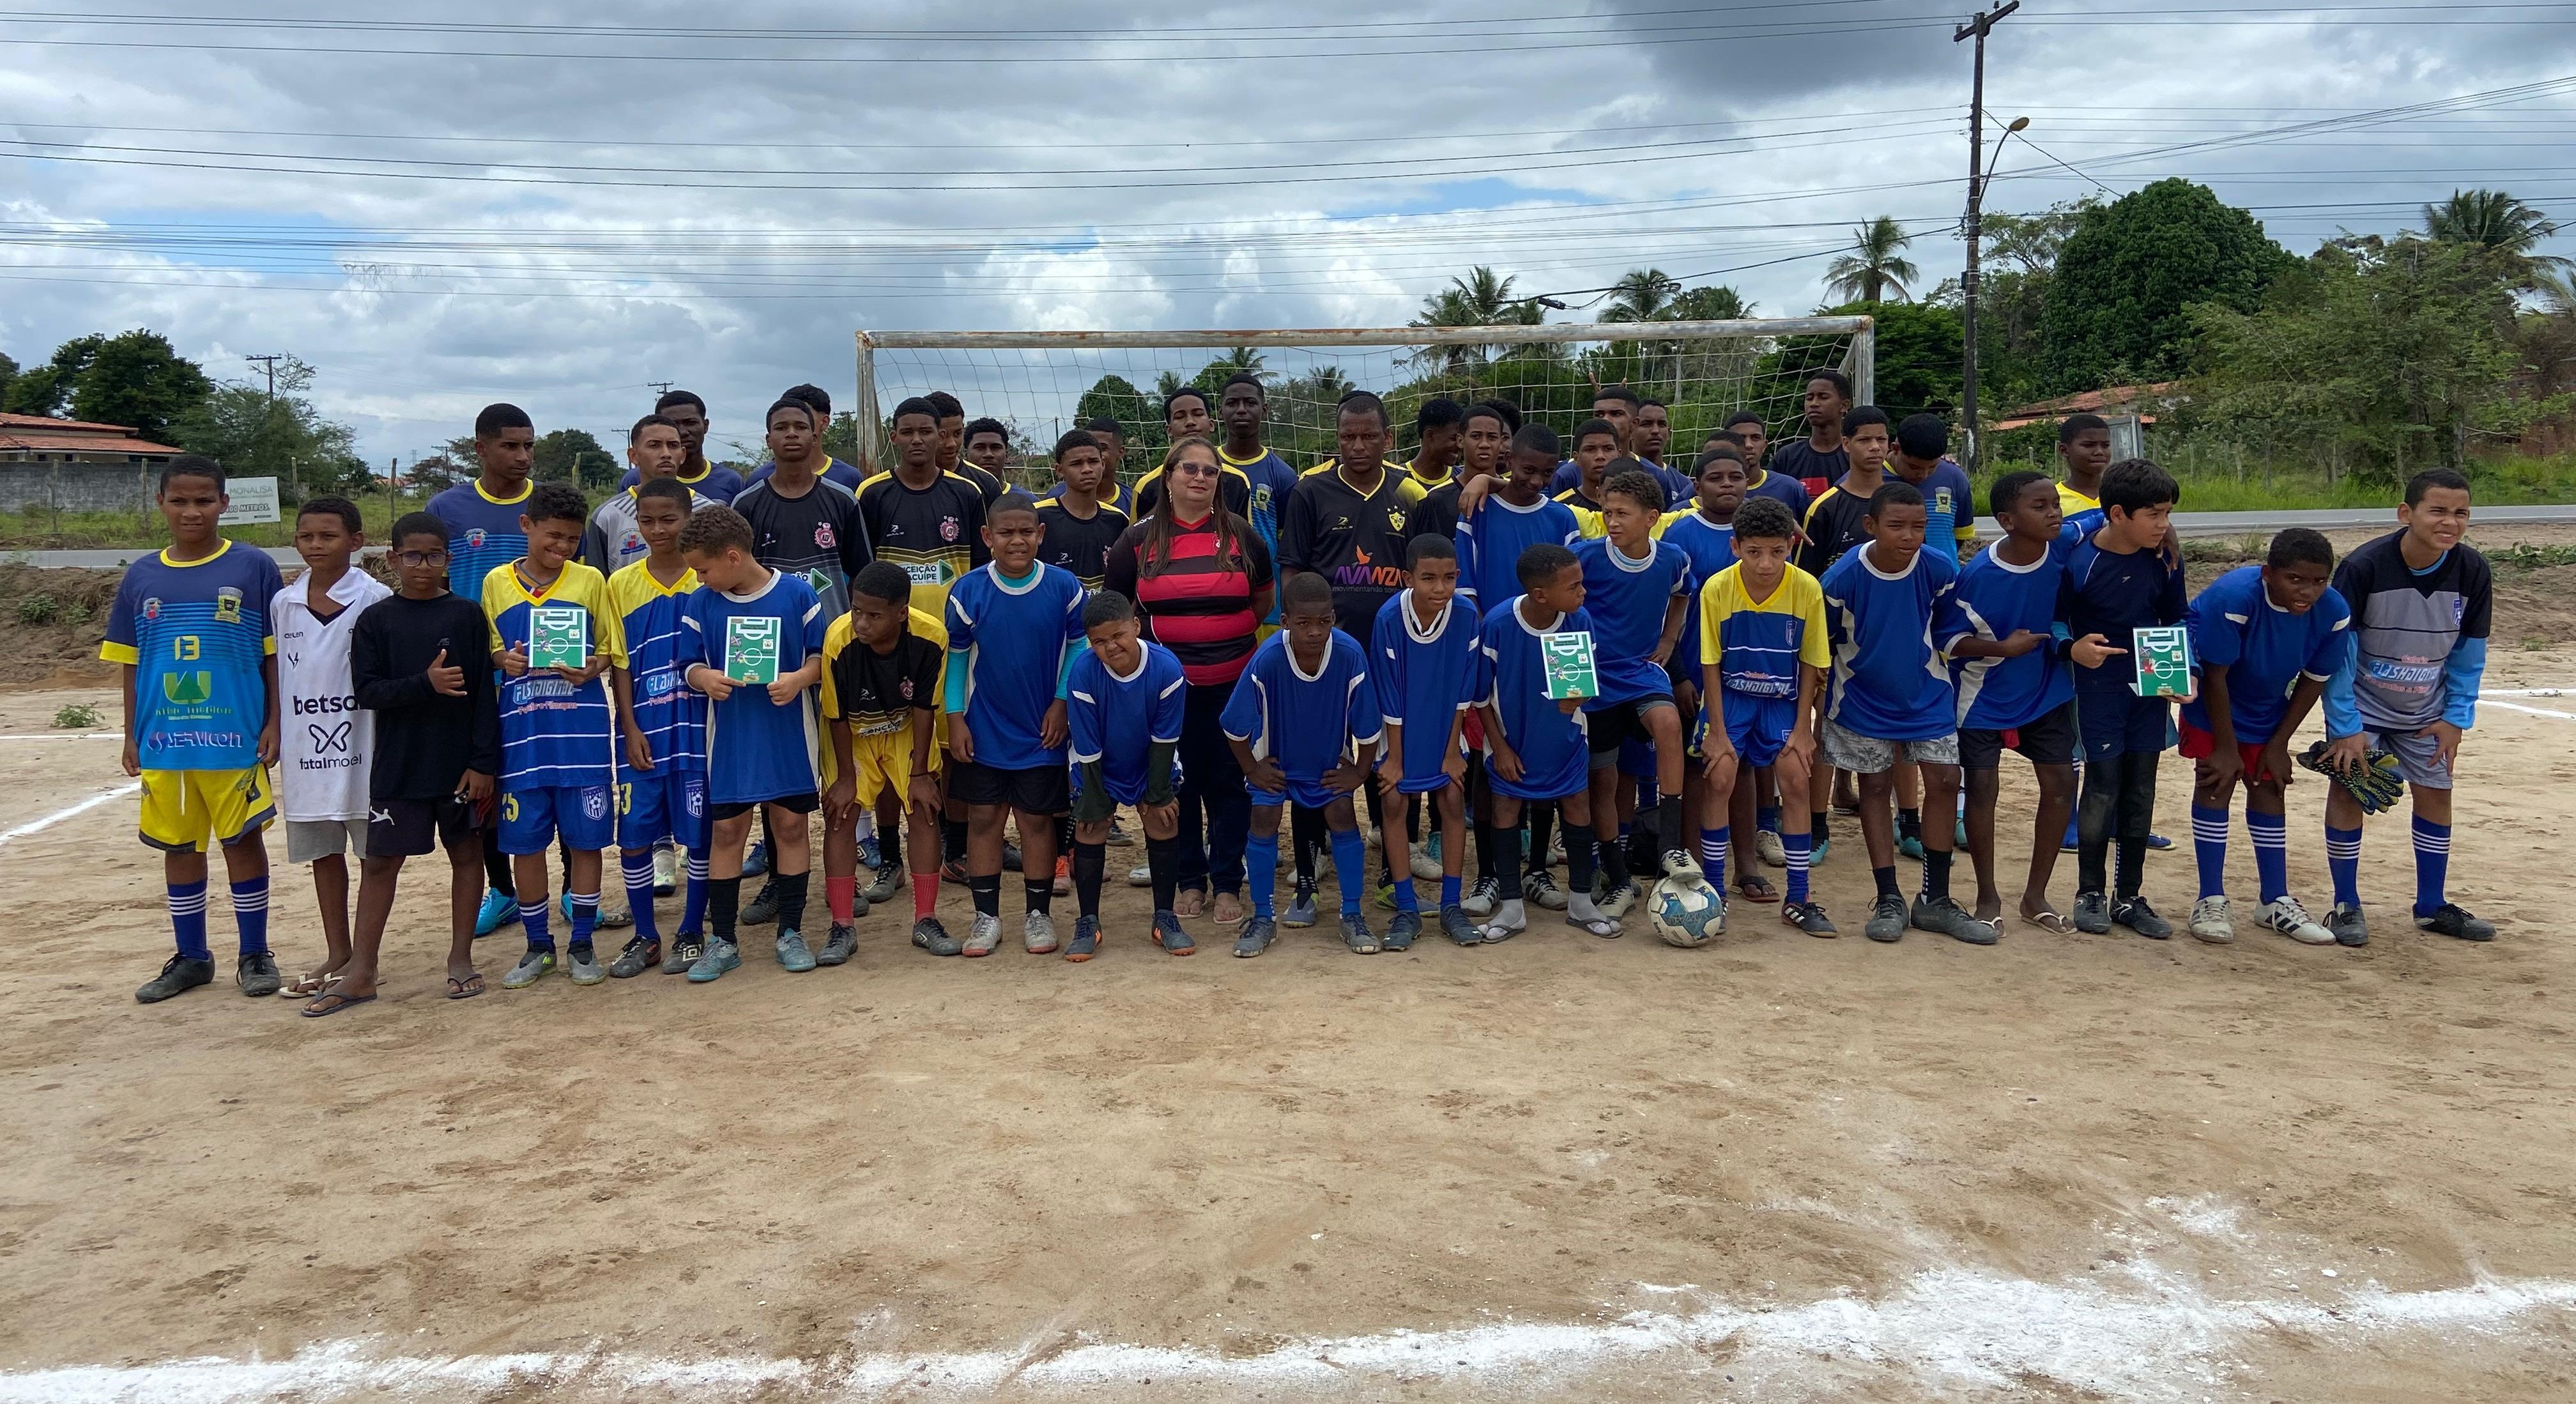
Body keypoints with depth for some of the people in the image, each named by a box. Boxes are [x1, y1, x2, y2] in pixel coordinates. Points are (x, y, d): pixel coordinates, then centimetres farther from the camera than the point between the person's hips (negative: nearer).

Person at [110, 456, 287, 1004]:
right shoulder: (141, 577, 5)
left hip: (236, 737, -3)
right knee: (179, 847, 12)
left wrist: (274, 724, -6)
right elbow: (130, 664, 10)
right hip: (163, 740, 3)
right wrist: (131, 737, 8)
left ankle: (254, 954, 18)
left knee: (242, 841, 6)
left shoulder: (254, 567, -3)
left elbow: (275, 655, -2)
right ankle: (191, 957, 25)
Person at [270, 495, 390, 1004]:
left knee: (373, 852, 4)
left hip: (361, 748, -4)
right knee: (323, 853, 13)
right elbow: (276, 676, 12)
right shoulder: (283, 604, 7)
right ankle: (337, 953, 24)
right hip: (306, 752, 5)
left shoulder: (374, 600, -7)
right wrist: (273, 739, 10)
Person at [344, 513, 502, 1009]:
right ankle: (360, 973, 12)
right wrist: (426, 684, -20)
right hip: (397, 764, 1)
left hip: (461, 763, 0)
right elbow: (366, 690, -5)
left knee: (466, 853, 8)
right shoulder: (375, 620, 2)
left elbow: (485, 693, -3)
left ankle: (461, 959, 21)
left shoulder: (467, 615, -1)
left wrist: (484, 761, -8)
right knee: (380, 861, 4)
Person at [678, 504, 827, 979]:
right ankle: (722, 940, 16)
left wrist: (799, 678, -21)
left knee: (790, 825, 6)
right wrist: (704, 677, -18)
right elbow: (690, 664, 4)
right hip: (730, 738, 2)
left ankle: (791, 932, 19)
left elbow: (820, 655, -1)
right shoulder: (699, 603, 0)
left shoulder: (797, 593, -6)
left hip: (789, 734, -1)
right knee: (726, 830, 5)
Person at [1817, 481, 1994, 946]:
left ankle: (1935, 900, 12)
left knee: (1944, 781, -1)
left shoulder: (1940, 572, -15)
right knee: (1876, 787, 5)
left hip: (1928, 696, 2)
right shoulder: (1841, 579, -21)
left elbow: (1949, 632, 4)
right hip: (1864, 700, -2)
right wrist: (1818, 709, 0)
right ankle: (1889, 900, 15)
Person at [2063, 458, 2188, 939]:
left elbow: (2174, 622, 8)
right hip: (2099, 688, -4)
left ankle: (2129, 896, 19)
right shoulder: (2079, 562, -17)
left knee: (2141, 789, 8)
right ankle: (2090, 893, 12)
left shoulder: (2164, 560, -4)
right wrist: (2073, 647, -27)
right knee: (2103, 785, -4)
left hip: (2150, 688, 5)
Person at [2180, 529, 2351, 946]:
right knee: (2216, 783, -8)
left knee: (2269, 788, 9)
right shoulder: (2232, 597, -35)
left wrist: (2278, 744, -5)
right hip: (2212, 703, -4)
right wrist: (2227, 748, -20)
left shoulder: (2334, 613, -23)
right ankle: (2211, 901, -1)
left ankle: (2278, 903, 19)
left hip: (2267, 706, 4)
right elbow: (2215, 677, -27)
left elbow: (2312, 681, -8)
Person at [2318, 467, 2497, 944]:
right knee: (2348, 792, -8)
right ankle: (2346, 906, 6)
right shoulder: (2363, 567, -27)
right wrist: (2345, 727, -20)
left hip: (2426, 712, 4)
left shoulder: (2473, 571, -15)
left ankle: (2433, 906, 24)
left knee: (2435, 793, 8)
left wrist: (2456, 717, -3)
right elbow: (2338, 650, -20)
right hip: (2361, 706, -4)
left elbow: (2469, 652, -1)